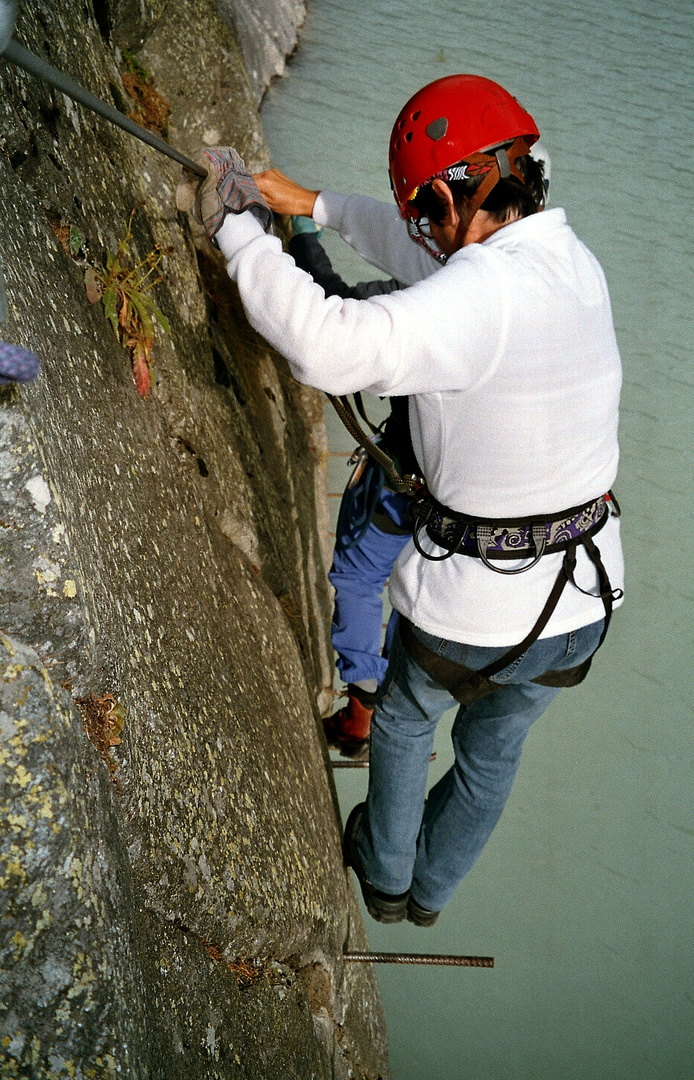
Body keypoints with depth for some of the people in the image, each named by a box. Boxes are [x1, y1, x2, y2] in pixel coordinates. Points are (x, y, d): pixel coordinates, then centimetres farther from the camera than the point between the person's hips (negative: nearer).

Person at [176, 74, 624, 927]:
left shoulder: (486, 291, -26)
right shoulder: (574, 263, 0)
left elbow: (331, 347, -38)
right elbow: (427, 264, 13)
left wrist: (236, 230, -23)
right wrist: (313, 204, 19)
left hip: (470, 611, -6)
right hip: (582, 600, 6)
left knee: (404, 720, 28)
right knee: (493, 749, 30)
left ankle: (385, 877, 52)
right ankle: (432, 889, 55)